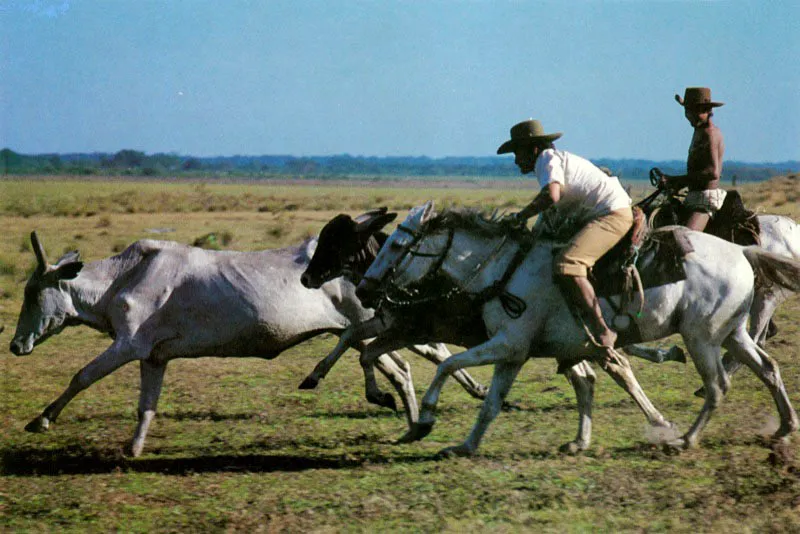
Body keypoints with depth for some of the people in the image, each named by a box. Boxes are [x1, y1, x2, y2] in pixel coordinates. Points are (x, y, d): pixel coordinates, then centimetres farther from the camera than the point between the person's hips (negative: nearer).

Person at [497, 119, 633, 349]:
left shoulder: (547, 158, -6)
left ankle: (602, 332, -33)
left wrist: (521, 216, -12)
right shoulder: (560, 158, 25)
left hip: (611, 214, -12)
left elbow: (551, 196, -24)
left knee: (566, 265, -27)